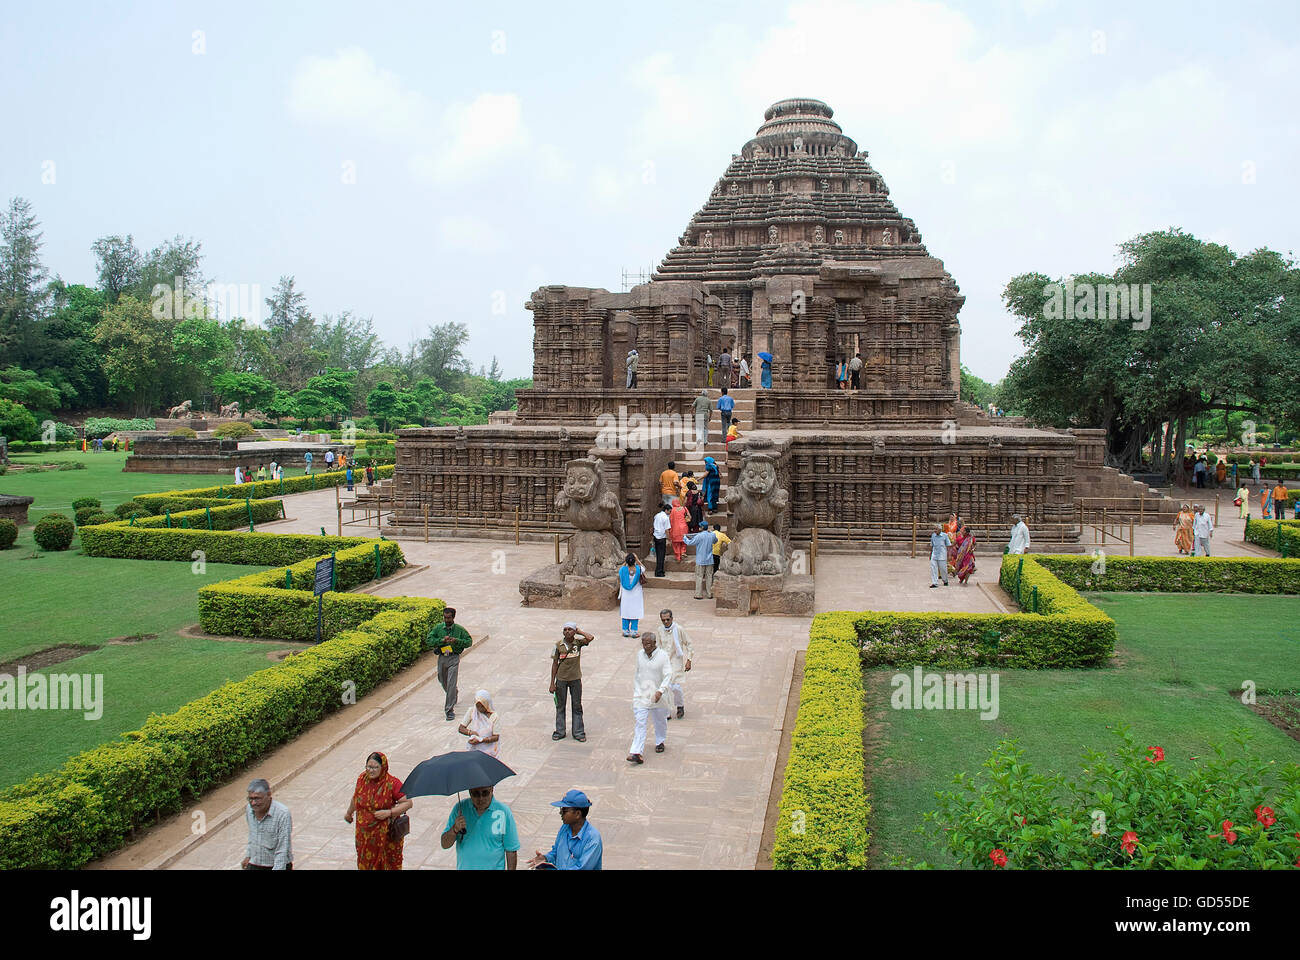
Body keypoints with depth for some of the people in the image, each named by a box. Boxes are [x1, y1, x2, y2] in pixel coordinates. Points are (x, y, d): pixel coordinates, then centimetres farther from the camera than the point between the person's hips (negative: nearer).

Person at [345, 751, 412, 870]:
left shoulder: (392, 783, -18)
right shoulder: (362, 778, -4)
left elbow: (408, 803, -16)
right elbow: (355, 798, 16)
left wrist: (388, 812, -26)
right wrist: (349, 813, 31)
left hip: (386, 835, -4)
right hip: (364, 833, 4)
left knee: (387, 864, 7)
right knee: (365, 863, 15)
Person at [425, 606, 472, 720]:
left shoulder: (459, 629, -3)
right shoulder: (438, 628, 2)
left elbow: (469, 641, 0)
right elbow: (429, 640, -5)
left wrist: (457, 641, -16)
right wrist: (442, 640, -19)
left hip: (454, 658, -4)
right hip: (442, 657, 4)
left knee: (451, 684, -12)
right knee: (443, 681, 18)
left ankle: (450, 710, -9)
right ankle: (453, 698, 48)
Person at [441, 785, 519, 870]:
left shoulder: (504, 812, -12)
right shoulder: (460, 808, -5)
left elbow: (511, 850, -6)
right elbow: (445, 845, -5)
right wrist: (455, 829, -22)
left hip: (493, 867, -2)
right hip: (464, 867, 2)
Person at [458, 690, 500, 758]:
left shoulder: (494, 716, -11)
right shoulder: (472, 711, -2)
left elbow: (496, 737, -10)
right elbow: (461, 728, 1)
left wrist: (480, 740, -22)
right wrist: (471, 733, -18)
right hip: (474, 749, 2)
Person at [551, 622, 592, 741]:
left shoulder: (578, 643, -6)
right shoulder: (558, 645, -6)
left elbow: (590, 638, -26)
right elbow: (555, 664, -1)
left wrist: (579, 631, -11)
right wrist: (552, 683, -1)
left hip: (575, 679, 0)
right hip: (561, 679, 0)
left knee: (577, 706, 7)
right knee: (560, 706, 11)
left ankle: (578, 732, 17)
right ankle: (560, 732, 24)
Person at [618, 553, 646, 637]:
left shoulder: (623, 569, -17)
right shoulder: (639, 569, -17)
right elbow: (643, 568, 7)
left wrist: (624, 562, 7)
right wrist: (637, 560, 8)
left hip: (625, 594, 1)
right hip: (636, 594, -1)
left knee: (625, 612, 12)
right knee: (635, 612, 8)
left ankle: (625, 631, 17)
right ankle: (633, 631, 10)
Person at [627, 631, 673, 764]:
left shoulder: (663, 656, -12)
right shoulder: (639, 654, 1)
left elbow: (668, 675, -15)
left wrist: (660, 690, -27)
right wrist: (635, 689, 18)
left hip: (656, 695, -1)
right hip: (640, 695, 1)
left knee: (660, 721, 18)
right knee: (640, 723, -8)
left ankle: (660, 742, 44)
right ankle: (636, 753, -14)